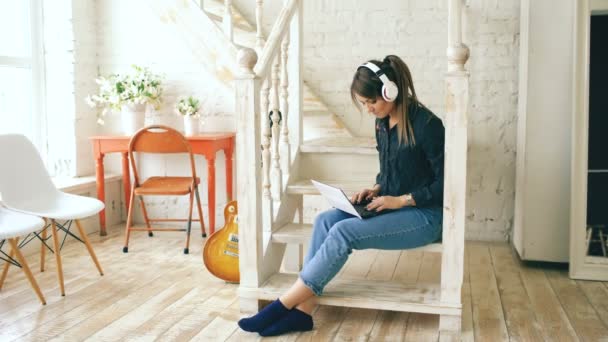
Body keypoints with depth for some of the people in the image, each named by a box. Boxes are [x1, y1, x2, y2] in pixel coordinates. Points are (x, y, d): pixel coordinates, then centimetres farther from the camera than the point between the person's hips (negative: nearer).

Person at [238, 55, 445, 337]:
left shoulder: (426, 124, -16)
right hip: (392, 208, 8)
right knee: (325, 221, -17)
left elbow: (445, 183, -15)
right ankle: (302, 311, -21)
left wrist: (401, 200, -19)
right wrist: (376, 190, 0)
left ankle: (282, 306, -20)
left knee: (344, 232, -27)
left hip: (424, 216, -7)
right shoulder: (383, 123, 7)